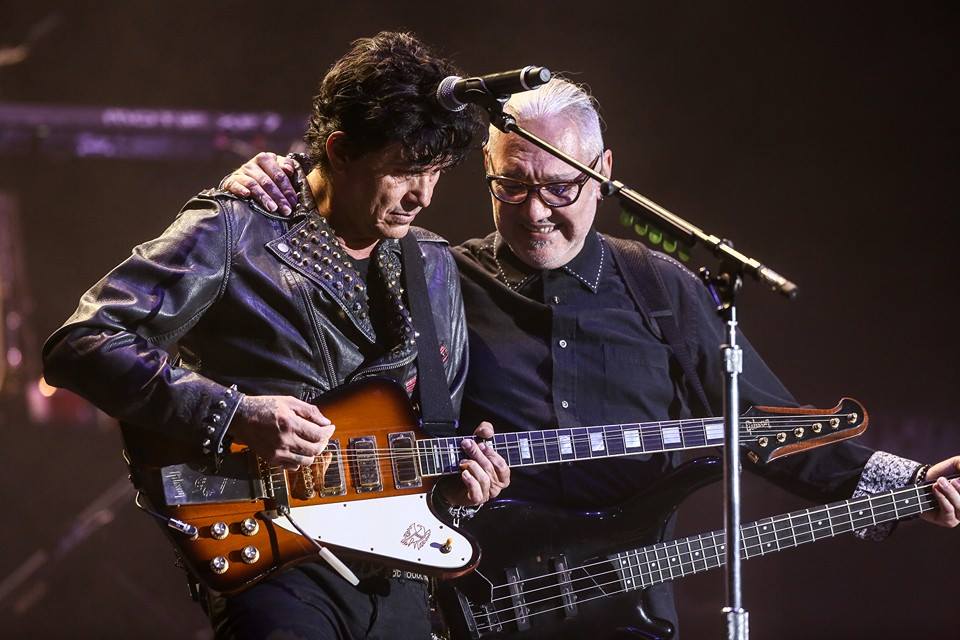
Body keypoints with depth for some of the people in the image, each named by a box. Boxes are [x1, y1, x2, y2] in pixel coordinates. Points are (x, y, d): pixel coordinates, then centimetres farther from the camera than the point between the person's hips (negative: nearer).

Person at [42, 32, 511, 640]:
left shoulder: (434, 266, 14)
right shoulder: (235, 232, -5)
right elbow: (80, 346, -12)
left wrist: (456, 469, 3)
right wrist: (234, 414, -20)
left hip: (395, 572, 6)